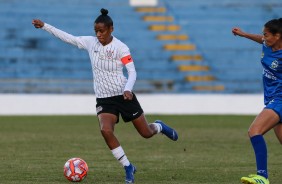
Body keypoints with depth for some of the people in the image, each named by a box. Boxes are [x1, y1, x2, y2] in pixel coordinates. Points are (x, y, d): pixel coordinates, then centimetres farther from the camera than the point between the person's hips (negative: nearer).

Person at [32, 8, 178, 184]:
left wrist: (127, 89, -34)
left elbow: (132, 72, -16)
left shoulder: (120, 48, -13)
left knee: (146, 133, 5)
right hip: (104, 99, 3)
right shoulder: (90, 42, -1)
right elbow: (68, 38, 6)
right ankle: (128, 168, -9)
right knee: (106, 131, -25)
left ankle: (159, 126, 46)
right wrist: (44, 26, 3)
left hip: (124, 96, -3)